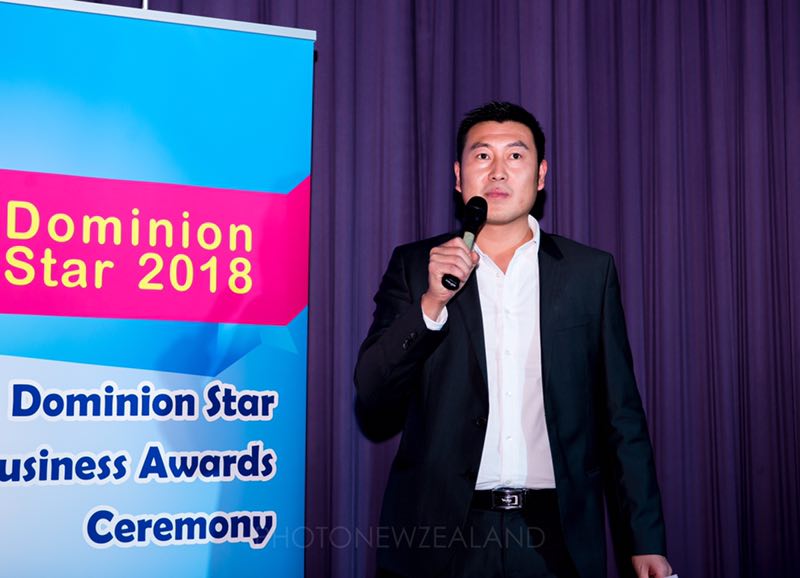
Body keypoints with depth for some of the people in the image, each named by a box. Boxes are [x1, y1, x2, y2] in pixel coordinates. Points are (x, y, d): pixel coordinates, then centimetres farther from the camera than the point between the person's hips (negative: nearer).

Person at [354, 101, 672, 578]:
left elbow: (621, 419, 4)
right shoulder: (414, 266, 4)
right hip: (440, 536, 0)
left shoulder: (591, 271, 5)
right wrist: (431, 303, -15)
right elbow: (373, 404, -3)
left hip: (558, 540, 1)